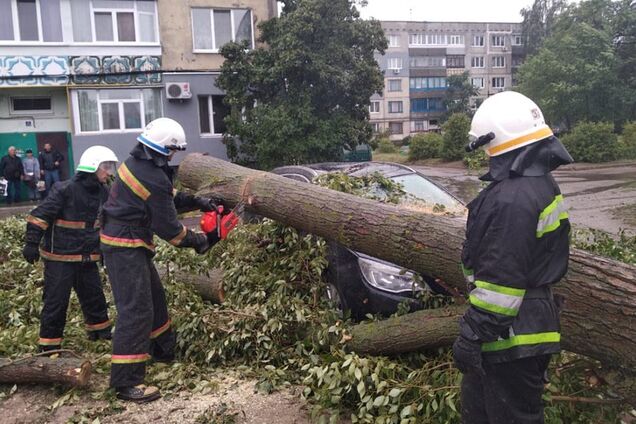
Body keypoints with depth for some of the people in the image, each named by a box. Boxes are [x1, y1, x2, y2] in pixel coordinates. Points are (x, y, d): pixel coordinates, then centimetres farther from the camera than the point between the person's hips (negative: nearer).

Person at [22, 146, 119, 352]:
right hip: (60, 257, -6)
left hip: (88, 257, 7)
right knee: (56, 300, 1)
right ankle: (49, 343, 15)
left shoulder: (103, 193, 4)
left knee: (94, 296, 15)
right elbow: (40, 215, -16)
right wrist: (31, 243, -17)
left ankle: (100, 330, 34)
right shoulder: (65, 190, -18)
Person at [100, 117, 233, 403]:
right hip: (126, 247, -10)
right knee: (136, 310, -10)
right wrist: (199, 241, -1)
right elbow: (168, 228, -16)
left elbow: (168, 197, 15)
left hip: (122, 240, 10)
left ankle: (164, 350, 38)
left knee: (155, 297, 21)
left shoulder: (136, 161, 4)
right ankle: (127, 383, -6)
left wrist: (196, 202, 6)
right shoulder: (154, 179, -24)